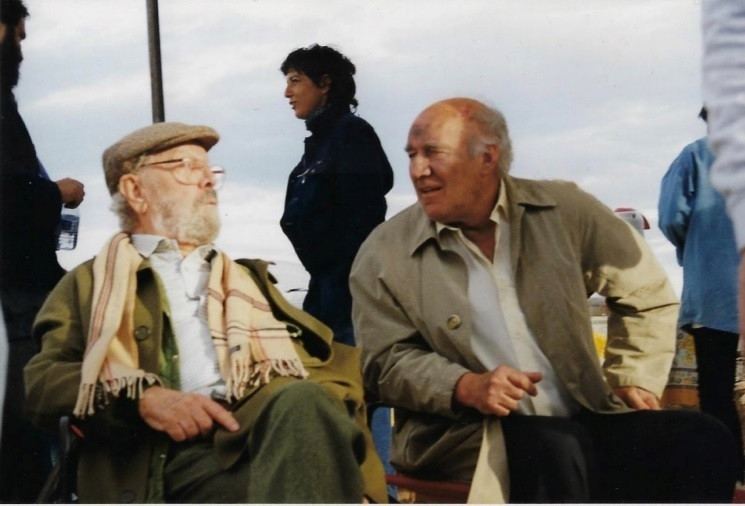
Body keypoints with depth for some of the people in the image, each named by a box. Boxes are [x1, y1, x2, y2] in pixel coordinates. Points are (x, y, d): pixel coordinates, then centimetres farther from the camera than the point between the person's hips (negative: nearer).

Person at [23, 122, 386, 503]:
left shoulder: (248, 279, 35)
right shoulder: (89, 284, 25)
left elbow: (335, 359, 21)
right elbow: (41, 382, 8)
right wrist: (144, 398, -12)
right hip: (178, 452, -4)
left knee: (303, 401, -36)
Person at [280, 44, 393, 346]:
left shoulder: (351, 133, -9)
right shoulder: (318, 141, 15)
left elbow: (363, 219, -17)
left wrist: (340, 292, -20)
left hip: (349, 287, -9)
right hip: (326, 287, 9)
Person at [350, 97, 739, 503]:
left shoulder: (565, 211, 7)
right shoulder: (384, 254, 3)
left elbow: (646, 291, 17)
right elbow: (386, 361, 0)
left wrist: (633, 377, 7)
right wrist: (466, 387, -16)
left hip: (583, 421, 3)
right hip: (467, 433, -3)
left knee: (702, 441, -21)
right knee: (556, 452, -36)